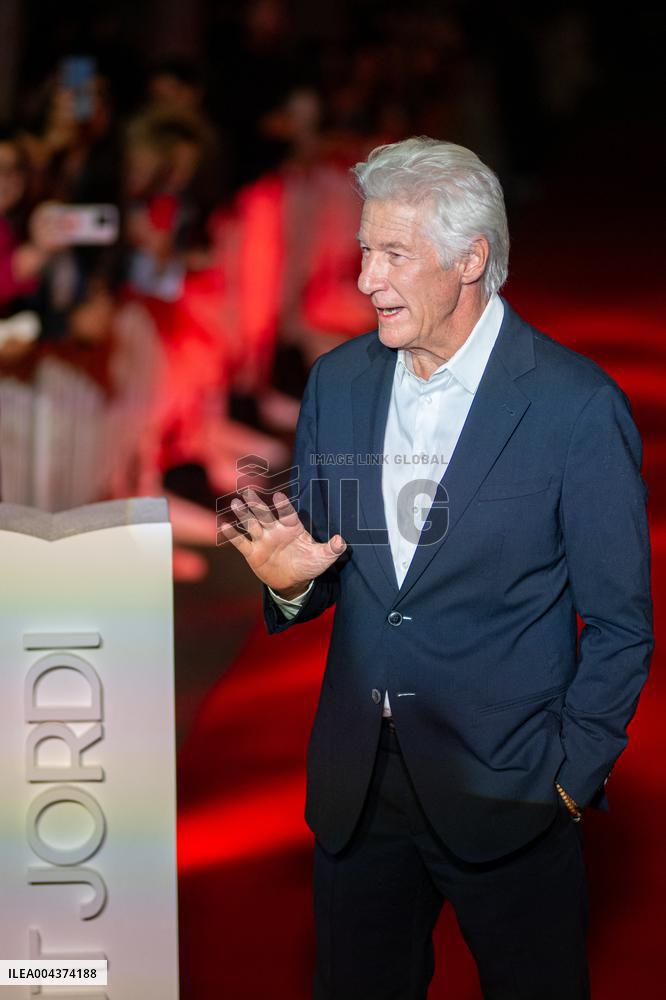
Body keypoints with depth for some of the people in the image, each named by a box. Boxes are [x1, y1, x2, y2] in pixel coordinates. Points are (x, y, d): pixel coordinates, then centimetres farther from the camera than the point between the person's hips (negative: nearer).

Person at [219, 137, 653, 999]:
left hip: (506, 791, -4)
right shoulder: (337, 383, 3)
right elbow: (326, 567, 11)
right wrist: (292, 580, -12)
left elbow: (620, 623, -7)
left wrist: (571, 778, -8)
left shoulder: (577, 404, -12)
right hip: (355, 785, 5)